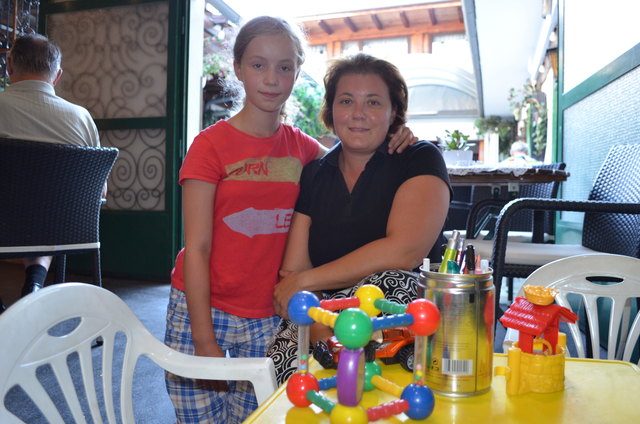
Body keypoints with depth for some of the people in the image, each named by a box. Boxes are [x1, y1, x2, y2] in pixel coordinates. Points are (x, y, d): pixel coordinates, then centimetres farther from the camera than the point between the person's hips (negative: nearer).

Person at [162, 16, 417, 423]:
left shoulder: (300, 146, 5)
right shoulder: (212, 145, -7)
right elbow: (197, 248, -9)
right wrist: (204, 340, -13)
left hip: (268, 321, 3)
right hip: (203, 312, -2)